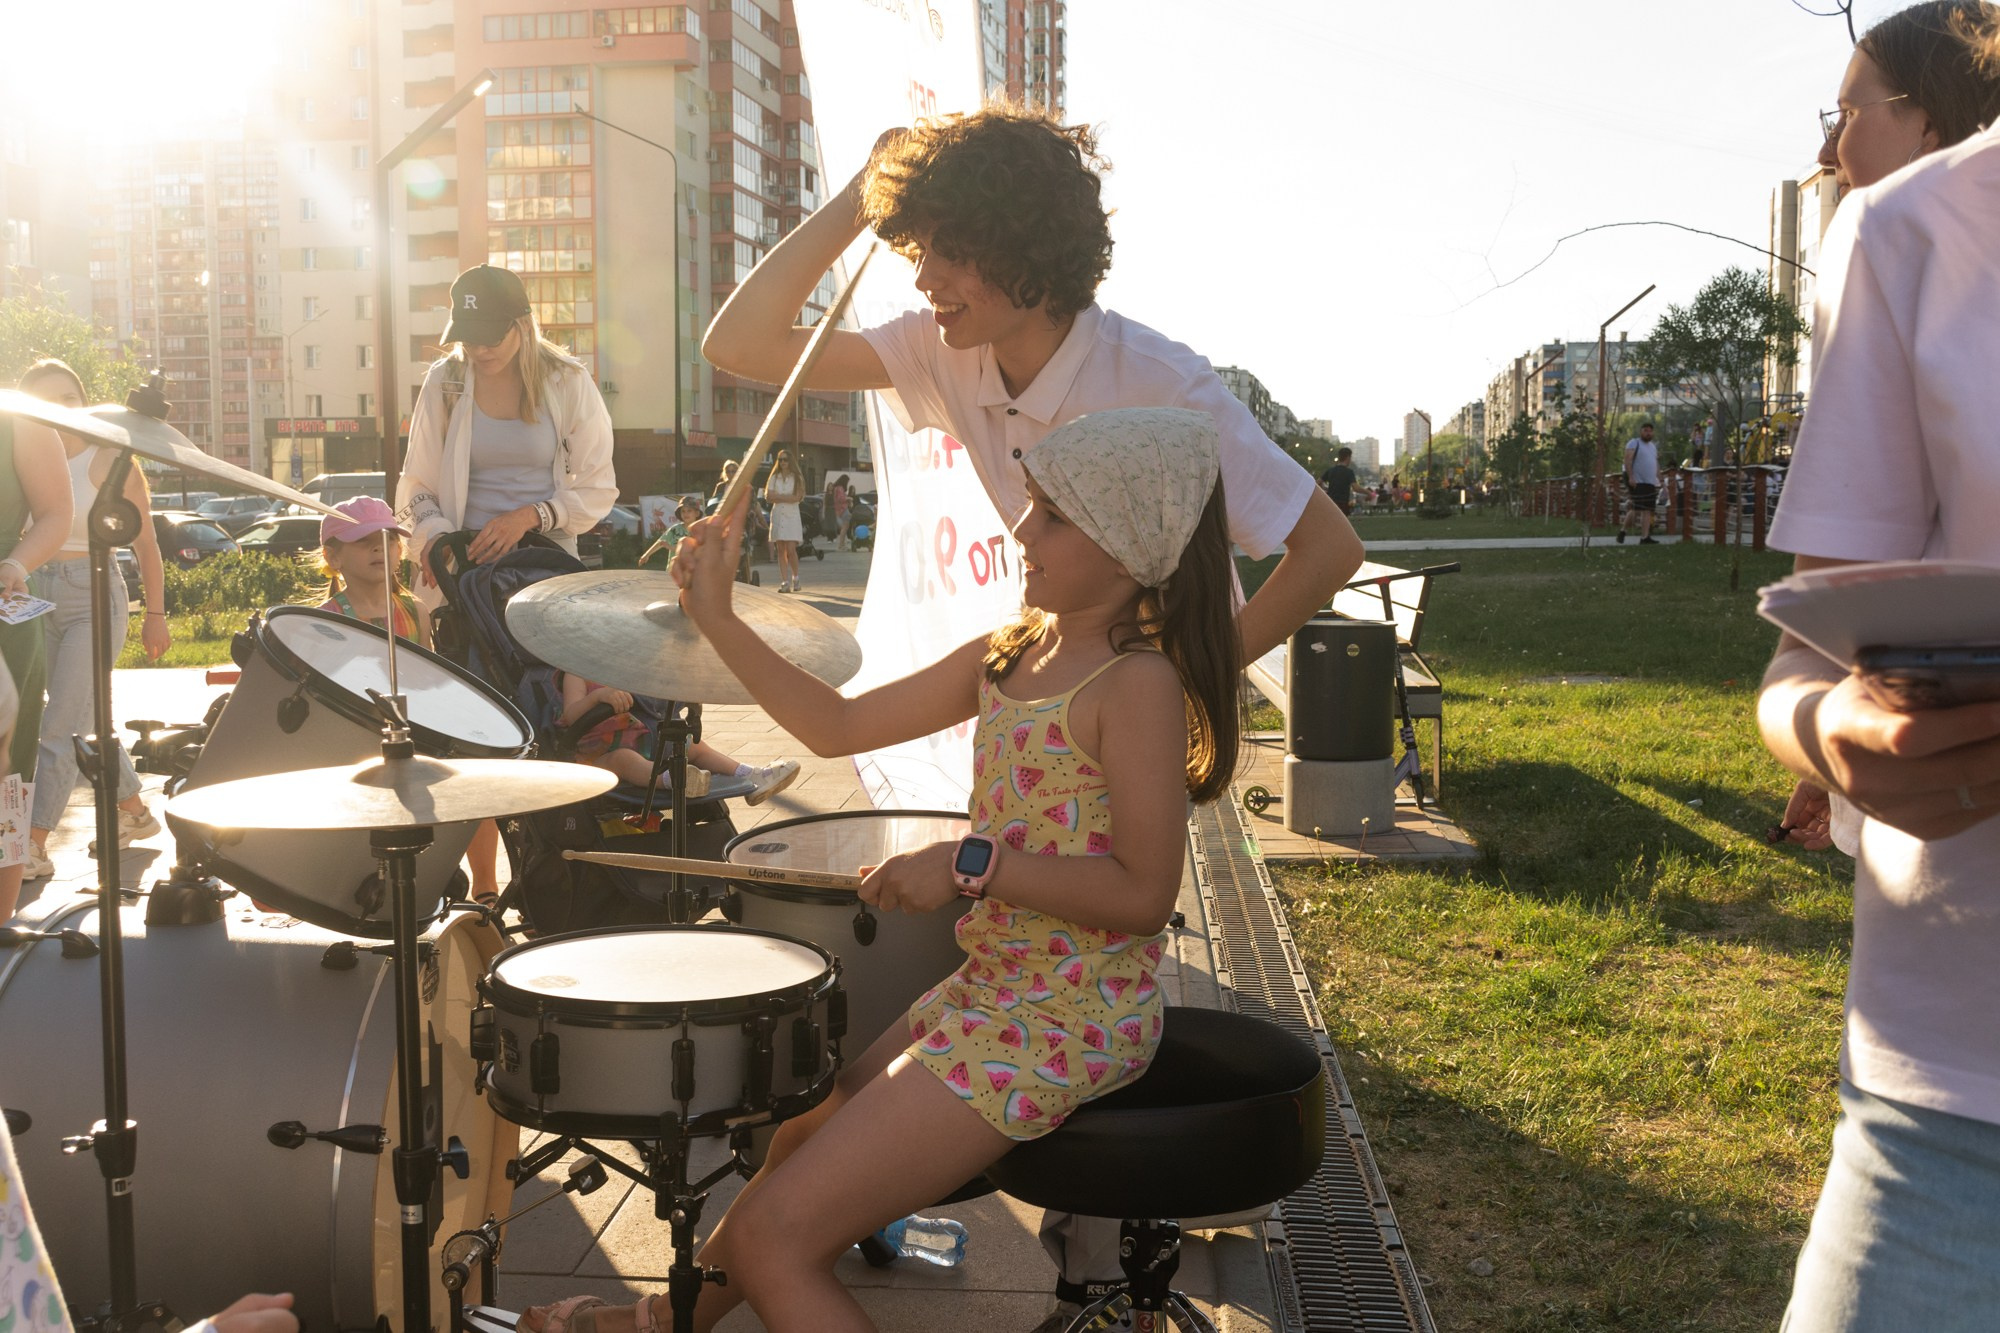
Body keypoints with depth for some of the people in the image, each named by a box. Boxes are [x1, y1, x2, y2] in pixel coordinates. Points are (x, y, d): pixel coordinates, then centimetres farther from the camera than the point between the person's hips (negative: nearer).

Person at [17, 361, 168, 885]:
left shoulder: (109, 462, -6)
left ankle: (34, 848, -3)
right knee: (84, 722, 15)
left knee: (61, 727, -8)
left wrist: (155, 614, 0)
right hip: (40, 598, 5)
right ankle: (135, 812, 32)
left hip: (94, 596, -5)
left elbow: (145, 544, -2)